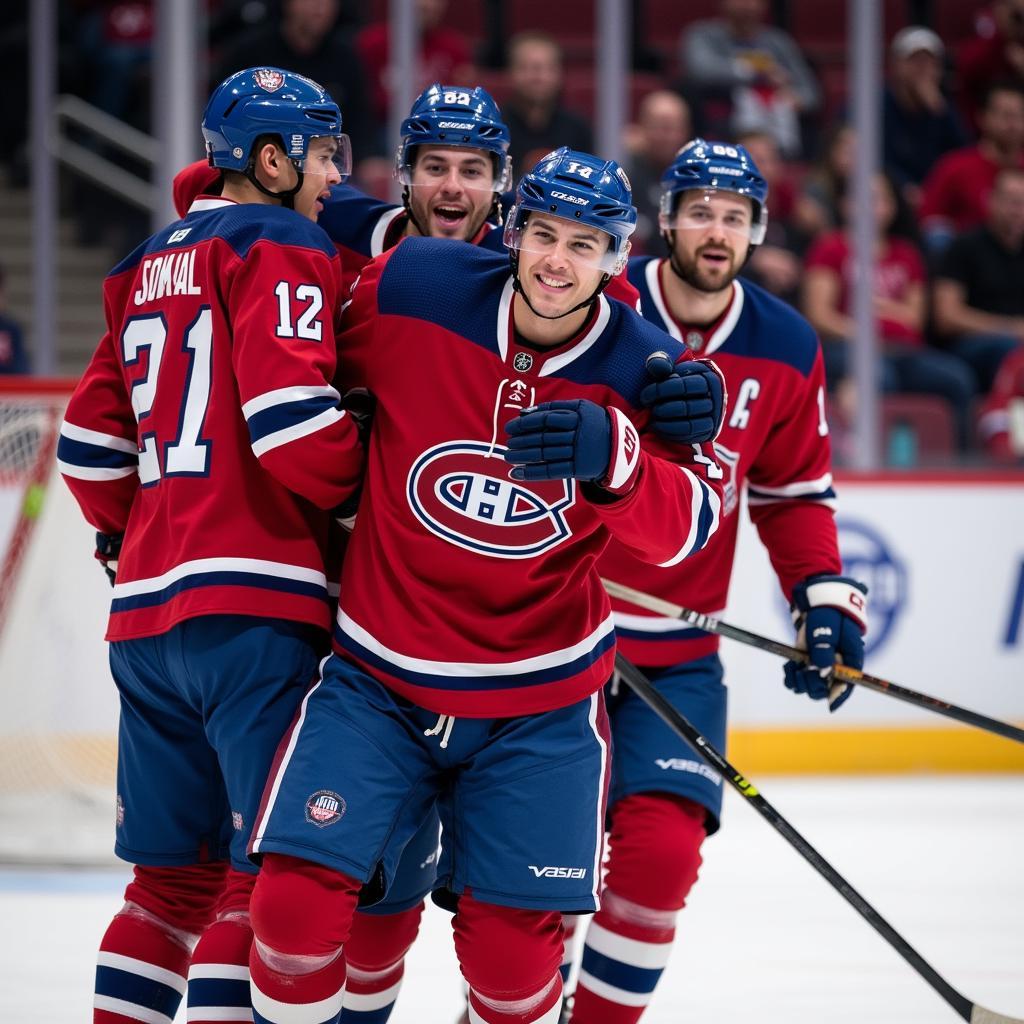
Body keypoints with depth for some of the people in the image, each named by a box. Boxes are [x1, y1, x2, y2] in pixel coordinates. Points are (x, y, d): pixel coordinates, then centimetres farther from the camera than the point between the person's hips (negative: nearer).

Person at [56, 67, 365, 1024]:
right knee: (273, 868, -8)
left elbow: (89, 438, 22)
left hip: (147, 613, 9)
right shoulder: (284, 249, -5)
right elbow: (290, 424, -17)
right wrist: (375, 484, -2)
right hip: (257, 601, -8)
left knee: (176, 875, 14)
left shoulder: (151, 265, 21)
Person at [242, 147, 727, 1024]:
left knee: (513, 944, 0)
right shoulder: (408, 291, -10)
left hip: (539, 704, 0)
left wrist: (612, 454, -35)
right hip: (380, 678, 0)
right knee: (298, 898, -13)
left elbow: (682, 527, -20)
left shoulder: (643, 369, -7)